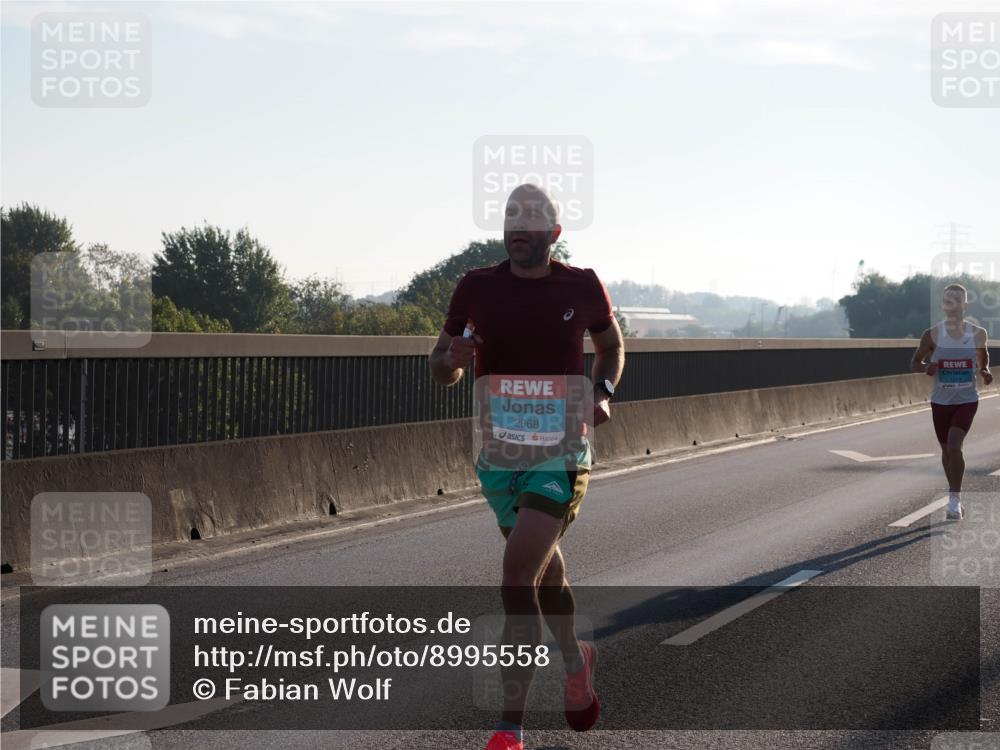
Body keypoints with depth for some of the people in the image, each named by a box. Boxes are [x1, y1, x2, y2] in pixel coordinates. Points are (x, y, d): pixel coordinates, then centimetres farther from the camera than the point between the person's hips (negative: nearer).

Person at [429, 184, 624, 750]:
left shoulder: (582, 287, -2)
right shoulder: (477, 288, 1)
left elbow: (612, 344, 17)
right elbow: (442, 371, 8)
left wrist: (602, 394, -2)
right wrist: (453, 357, -16)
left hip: (561, 453, -3)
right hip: (499, 453, 3)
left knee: (519, 574, -17)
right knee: (544, 568, 19)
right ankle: (576, 661, 48)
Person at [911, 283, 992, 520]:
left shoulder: (977, 334, -4)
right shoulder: (932, 335, -6)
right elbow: (915, 362, 4)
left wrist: (986, 373, -4)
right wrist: (926, 367, -18)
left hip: (967, 400, -2)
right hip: (941, 400, 2)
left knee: (954, 445, -19)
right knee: (946, 449, 12)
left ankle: (954, 500, -11)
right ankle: (954, 498, 31)